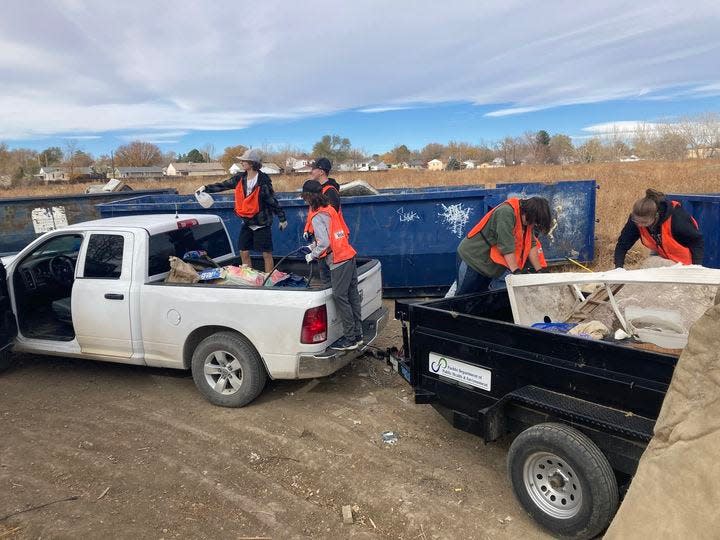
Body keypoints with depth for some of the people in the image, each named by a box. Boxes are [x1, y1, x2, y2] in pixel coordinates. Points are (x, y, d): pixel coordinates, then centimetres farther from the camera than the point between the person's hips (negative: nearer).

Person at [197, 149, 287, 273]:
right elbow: (223, 185, 8)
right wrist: (206, 188, -1)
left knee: (266, 254, -1)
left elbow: (272, 200, -11)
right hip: (247, 222, 6)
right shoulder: (240, 178, 3)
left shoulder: (263, 180, -14)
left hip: (262, 223, -6)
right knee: (244, 253, 9)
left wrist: (282, 218, -8)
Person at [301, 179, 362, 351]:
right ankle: (357, 334, 20)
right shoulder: (329, 209, 14)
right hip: (349, 255, 9)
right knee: (352, 295, 12)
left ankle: (350, 339, 2)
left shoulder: (317, 216, -13)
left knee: (340, 297, -3)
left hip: (339, 261, -9)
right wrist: (312, 247, 21)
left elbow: (325, 243, -18)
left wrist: (312, 255, -3)